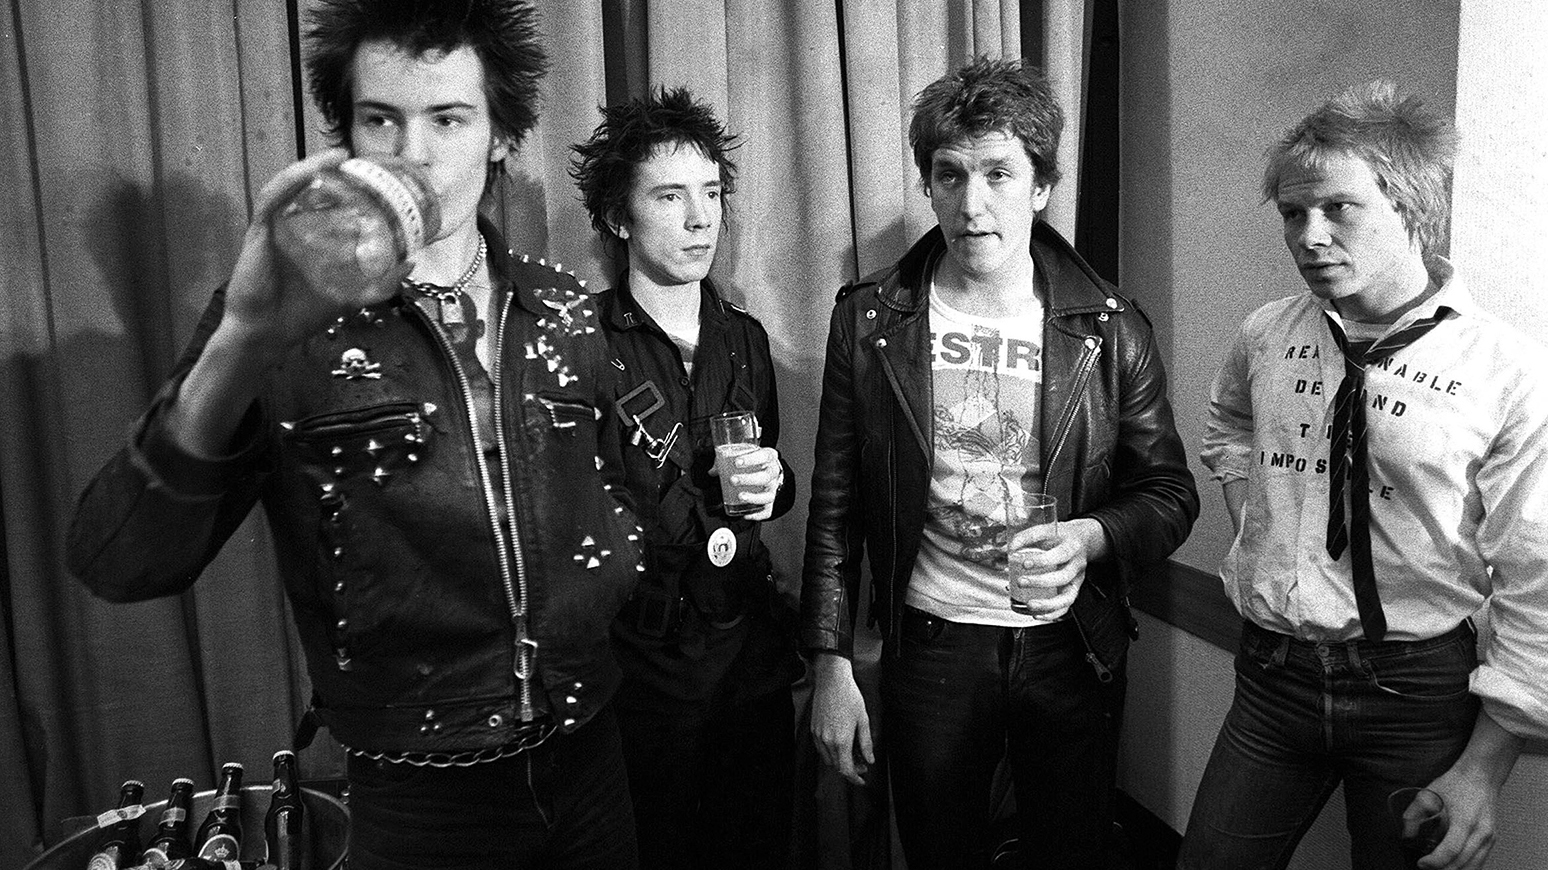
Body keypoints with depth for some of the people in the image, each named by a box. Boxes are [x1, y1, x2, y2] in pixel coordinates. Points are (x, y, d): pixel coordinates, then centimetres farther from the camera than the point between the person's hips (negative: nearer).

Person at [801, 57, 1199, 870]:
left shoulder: (1109, 328, -6)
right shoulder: (870, 320, -5)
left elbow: (1170, 492, 1)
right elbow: (836, 505, -2)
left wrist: (1091, 536, -21)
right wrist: (831, 666, -3)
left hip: (1071, 644, 0)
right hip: (929, 645, 0)